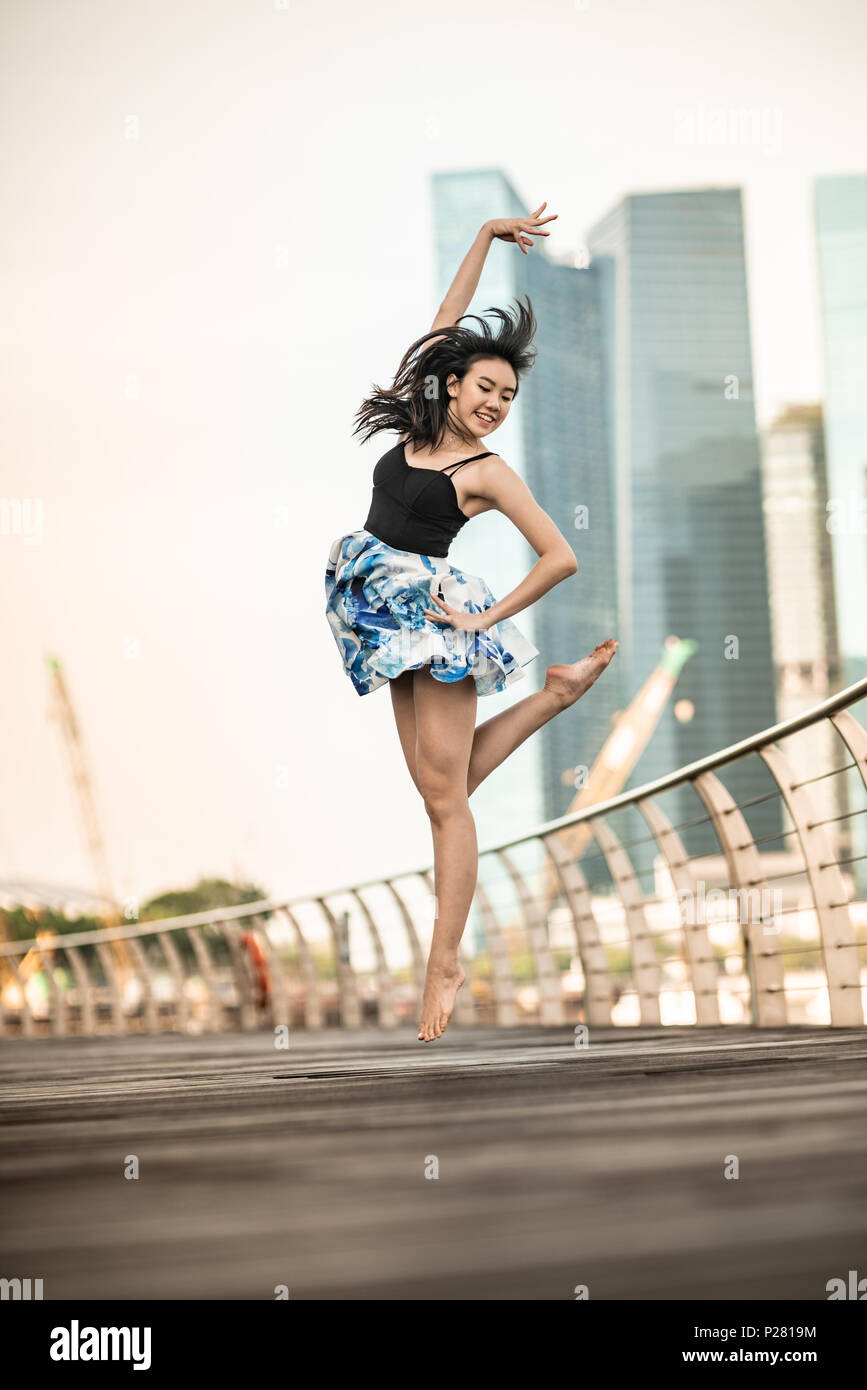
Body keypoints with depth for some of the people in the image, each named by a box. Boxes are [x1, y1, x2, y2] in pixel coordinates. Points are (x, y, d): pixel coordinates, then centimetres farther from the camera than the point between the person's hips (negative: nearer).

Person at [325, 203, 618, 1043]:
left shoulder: (489, 472, -5)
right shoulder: (419, 430, 9)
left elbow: (562, 558, -8)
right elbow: (446, 323, 16)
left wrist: (487, 617, -8)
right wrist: (487, 237, 13)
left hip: (431, 614, -6)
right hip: (385, 617, 6)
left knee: (445, 799, -4)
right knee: (436, 786, 10)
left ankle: (444, 967, 0)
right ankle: (558, 690, 26)